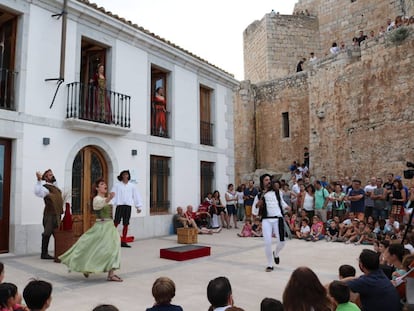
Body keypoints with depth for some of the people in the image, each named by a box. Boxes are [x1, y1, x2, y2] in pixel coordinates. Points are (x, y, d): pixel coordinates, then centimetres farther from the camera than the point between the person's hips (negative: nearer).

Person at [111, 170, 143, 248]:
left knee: (126, 224, 6)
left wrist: (138, 206, 8)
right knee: (116, 223, -10)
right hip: (120, 205, -3)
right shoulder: (117, 185, 3)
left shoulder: (132, 186, 10)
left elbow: (136, 196, 12)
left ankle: (123, 242, 13)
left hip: (128, 206, 3)